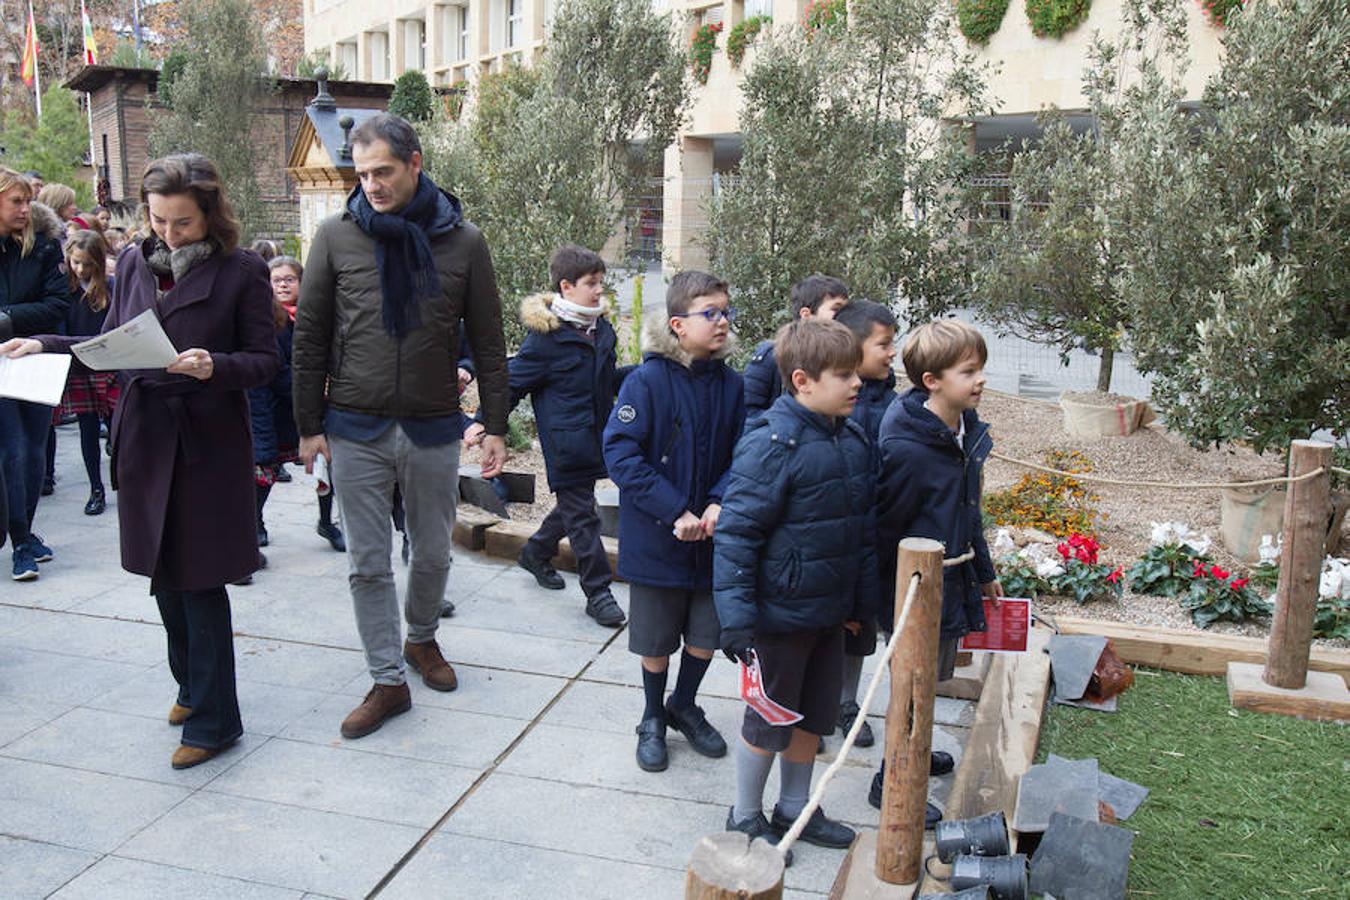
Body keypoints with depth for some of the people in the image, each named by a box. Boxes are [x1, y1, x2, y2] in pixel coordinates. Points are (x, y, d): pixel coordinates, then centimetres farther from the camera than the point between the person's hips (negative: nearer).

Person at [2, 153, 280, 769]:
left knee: (200, 579, -1)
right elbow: (110, 344, 13)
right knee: (165, 575, 14)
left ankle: (213, 719, 10)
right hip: (145, 437, 5)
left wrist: (215, 365, -26)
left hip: (209, 441, -5)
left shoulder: (241, 272, -6)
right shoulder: (135, 262, 8)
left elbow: (266, 360, -8)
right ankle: (192, 687, 34)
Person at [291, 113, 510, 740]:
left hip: (433, 429, 0)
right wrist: (309, 424, 1)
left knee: (432, 554, 14)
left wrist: (496, 424, 0)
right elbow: (310, 337, 3)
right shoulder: (337, 236, -1)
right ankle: (388, 681, 17)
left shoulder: (462, 241, -1)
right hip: (356, 430, 0)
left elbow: (487, 342, 3)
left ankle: (421, 639, 40)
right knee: (368, 563, 5)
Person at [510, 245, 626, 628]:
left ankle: (535, 553, 43)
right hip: (565, 442, -8)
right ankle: (598, 592, 8)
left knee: (574, 505, 20)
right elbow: (513, 382, -10)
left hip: (594, 438, 8)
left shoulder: (601, 329, 8)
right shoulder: (545, 337, -14)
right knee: (582, 515, -1)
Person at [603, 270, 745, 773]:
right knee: (656, 638, 11)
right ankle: (653, 720, 35)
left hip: (712, 537, 4)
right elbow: (620, 452, -19)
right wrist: (675, 512, -22)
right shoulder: (648, 380, -15)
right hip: (656, 538, -4)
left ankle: (684, 707, 41)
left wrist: (719, 504, -16)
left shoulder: (731, 385, -2)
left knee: (706, 633, 15)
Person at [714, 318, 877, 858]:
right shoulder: (772, 444, -22)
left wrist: (862, 602, 15)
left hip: (829, 612, 7)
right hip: (779, 616, -7)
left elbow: (864, 526, 13)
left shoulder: (854, 439, 3)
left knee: (815, 716, 20)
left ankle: (795, 809, 40)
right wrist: (736, 618, -22)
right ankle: (745, 817, 31)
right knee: (770, 721, 9)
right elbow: (736, 532, -21)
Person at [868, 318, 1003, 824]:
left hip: (951, 581, 8)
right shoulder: (907, 449, -26)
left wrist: (984, 572, 22)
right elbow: (885, 527, -20)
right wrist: (888, 597, -13)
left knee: (928, 677, 23)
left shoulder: (967, 428, 2)